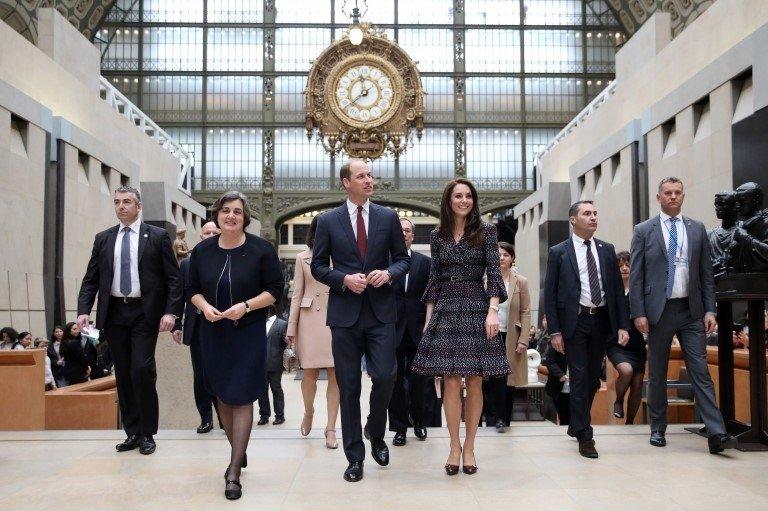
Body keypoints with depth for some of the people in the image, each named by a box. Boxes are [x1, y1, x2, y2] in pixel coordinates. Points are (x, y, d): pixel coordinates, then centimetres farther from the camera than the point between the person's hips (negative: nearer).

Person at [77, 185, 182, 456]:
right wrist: (83, 310, -4)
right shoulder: (103, 238, 11)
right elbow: (91, 279, 10)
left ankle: (147, 433, 5)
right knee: (123, 374, 7)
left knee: (142, 371, -10)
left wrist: (170, 312, -12)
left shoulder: (158, 236, 1)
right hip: (114, 312, 4)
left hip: (145, 313, -4)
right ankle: (132, 432, 17)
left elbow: (173, 278, -2)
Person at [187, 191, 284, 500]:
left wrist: (246, 306, -20)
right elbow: (193, 289, 9)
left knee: (241, 398, -6)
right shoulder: (202, 251, 3)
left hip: (248, 333, -4)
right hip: (213, 333, 4)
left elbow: (275, 289, -6)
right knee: (222, 396, 12)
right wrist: (204, 307, -12)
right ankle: (239, 452, 31)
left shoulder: (261, 249, -7)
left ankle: (234, 472, -3)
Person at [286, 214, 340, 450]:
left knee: (335, 375, -1)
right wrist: (291, 328, 4)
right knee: (310, 373, 3)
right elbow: (297, 294, 8)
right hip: (310, 319, 0)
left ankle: (331, 429, 6)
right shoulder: (303, 258, 8)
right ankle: (308, 412, 32)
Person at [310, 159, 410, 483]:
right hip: (344, 313, 0)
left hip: (381, 312, 1)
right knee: (349, 387, 5)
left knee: (385, 376, -9)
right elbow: (318, 265, 5)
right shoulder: (328, 221, 4)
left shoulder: (388, 217, 6)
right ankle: (355, 457, 17)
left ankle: (376, 433, 22)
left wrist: (388, 273, -10)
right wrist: (344, 279, -11)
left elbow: (403, 258, 11)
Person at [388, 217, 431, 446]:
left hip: (418, 330, 1)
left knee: (418, 380, 6)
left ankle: (418, 421, 28)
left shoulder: (425, 262, 7)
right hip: (392, 330, -1)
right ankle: (399, 427, 17)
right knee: (395, 381, 5)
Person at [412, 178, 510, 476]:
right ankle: (454, 446, 10)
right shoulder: (437, 236, 10)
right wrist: (429, 318, 7)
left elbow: (493, 272, -4)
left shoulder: (486, 232, 3)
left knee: (475, 382, 2)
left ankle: (469, 447, 14)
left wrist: (493, 311, -16)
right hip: (446, 311, 1)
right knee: (451, 382, -2)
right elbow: (434, 279, 11)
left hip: (477, 309, -1)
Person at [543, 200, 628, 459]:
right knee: (579, 378, -4)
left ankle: (577, 425, 32)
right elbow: (550, 294, -2)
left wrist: (622, 325, 1)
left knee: (593, 377, 13)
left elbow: (618, 289, 9)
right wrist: (554, 331, -8)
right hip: (575, 321, -4)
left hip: (602, 320, 4)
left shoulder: (607, 250, 9)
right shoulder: (558, 252, -1)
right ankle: (584, 436, 4)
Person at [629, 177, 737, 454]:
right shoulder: (643, 230, 2)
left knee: (701, 372, -3)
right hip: (659, 311, -1)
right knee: (657, 374, 8)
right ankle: (658, 429, 20)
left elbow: (706, 273, 9)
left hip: (691, 311, 1)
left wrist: (710, 310, 0)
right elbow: (635, 276, -1)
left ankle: (716, 434, -5)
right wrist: (638, 313, -8)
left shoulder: (697, 229, 9)